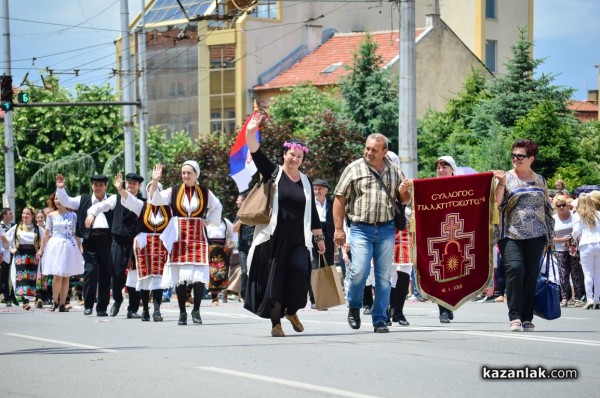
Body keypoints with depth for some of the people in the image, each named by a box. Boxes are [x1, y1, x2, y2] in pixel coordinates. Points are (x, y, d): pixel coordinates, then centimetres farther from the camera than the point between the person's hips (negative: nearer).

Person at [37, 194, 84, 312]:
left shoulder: (73, 215, 5)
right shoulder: (51, 216, 5)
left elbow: (76, 234, 7)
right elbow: (46, 233, 7)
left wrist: (80, 247, 1)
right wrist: (41, 249, 5)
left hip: (69, 247, 1)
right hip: (55, 246, -1)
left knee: (66, 277, 2)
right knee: (57, 276, -9)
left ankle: (62, 304, 8)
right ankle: (55, 301, 7)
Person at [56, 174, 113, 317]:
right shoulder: (84, 200, 16)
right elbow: (66, 201, 11)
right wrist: (60, 188, -5)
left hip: (107, 239, 0)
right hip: (90, 239, 0)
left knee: (105, 273, 2)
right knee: (90, 270, -10)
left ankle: (102, 307, 8)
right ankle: (88, 305, -1)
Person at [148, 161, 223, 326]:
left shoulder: (205, 193, 7)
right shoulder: (174, 191, 4)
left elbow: (217, 207, 24)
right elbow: (155, 200, -7)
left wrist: (208, 221, 10)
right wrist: (155, 182, -20)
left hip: (198, 237, 0)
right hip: (179, 238, 0)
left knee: (199, 275, -10)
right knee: (179, 275, 0)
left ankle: (196, 310, 3)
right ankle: (182, 312, 8)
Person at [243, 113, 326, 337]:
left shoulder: (305, 181, 14)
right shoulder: (273, 174, 4)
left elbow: (312, 212, 19)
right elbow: (257, 154, -11)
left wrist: (319, 237, 18)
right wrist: (250, 133, -26)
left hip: (298, 240, 2)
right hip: (273, 238, -2)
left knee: (300, 271, -18)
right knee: (274, 279, -2)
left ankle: (291, 310, 6)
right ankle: (276, 323, 9)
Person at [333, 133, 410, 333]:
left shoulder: (394, 171, 12)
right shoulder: (354, 169, 3)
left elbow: (405, 200, 22)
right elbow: (339, 199, 3)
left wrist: (403, 192, -2)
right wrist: (338, 229, -3)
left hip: (386, 229, 3)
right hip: (361, 228, -3)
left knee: (384, 276, 1)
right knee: (359, 271, -16)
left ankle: (380, 320, 9)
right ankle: (354, 307, 11)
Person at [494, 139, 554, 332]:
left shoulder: (540, 180, 14)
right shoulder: (506, 178, 6)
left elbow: (547, 209, 20)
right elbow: (495, 204, -3)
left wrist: (549, 234, 16)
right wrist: (501, 184, -15)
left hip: (535, 236, 3)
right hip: (511, 235, -3)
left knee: (531, 276, 2)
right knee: (515, 269, -20)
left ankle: (527, 318, 9)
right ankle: (515, 317, -18)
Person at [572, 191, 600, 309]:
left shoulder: (578, 215, 1)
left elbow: (576, 231, -4)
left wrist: (576, 237, 17)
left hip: (586, 245, -3)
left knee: (588, 274, -1)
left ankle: (589, 299, -8)